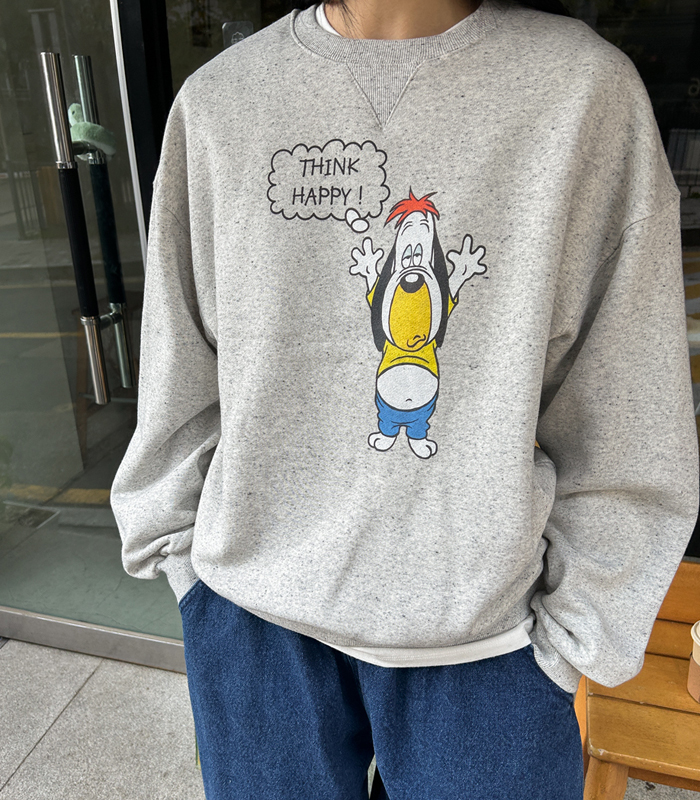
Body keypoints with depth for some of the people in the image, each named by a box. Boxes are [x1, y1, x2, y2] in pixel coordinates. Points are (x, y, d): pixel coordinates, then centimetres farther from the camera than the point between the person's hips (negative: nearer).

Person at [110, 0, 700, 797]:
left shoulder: (585, 86, -7)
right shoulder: (216, 100, 0)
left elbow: (626, 418, -5)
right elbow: (178, 375, 5)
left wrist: (580, 626, -1)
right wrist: (175, 546, 9)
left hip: (486, 629, -1)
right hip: (252, 611, 3)